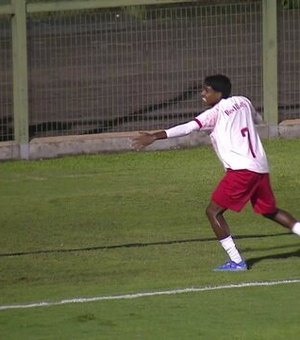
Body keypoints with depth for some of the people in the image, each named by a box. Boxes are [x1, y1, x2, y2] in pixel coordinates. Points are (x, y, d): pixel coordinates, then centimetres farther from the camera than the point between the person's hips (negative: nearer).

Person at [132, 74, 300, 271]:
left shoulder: (216, 113, -6)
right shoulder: (243, 102, 13)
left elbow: (188, 128, -17)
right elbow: (257, 119, 34)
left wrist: (154, 137, -21)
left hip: (241, 168, -8)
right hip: (261, 166, 8)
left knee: (213, 211, -3)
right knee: (270, 211, 25)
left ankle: (236, 261, -8)